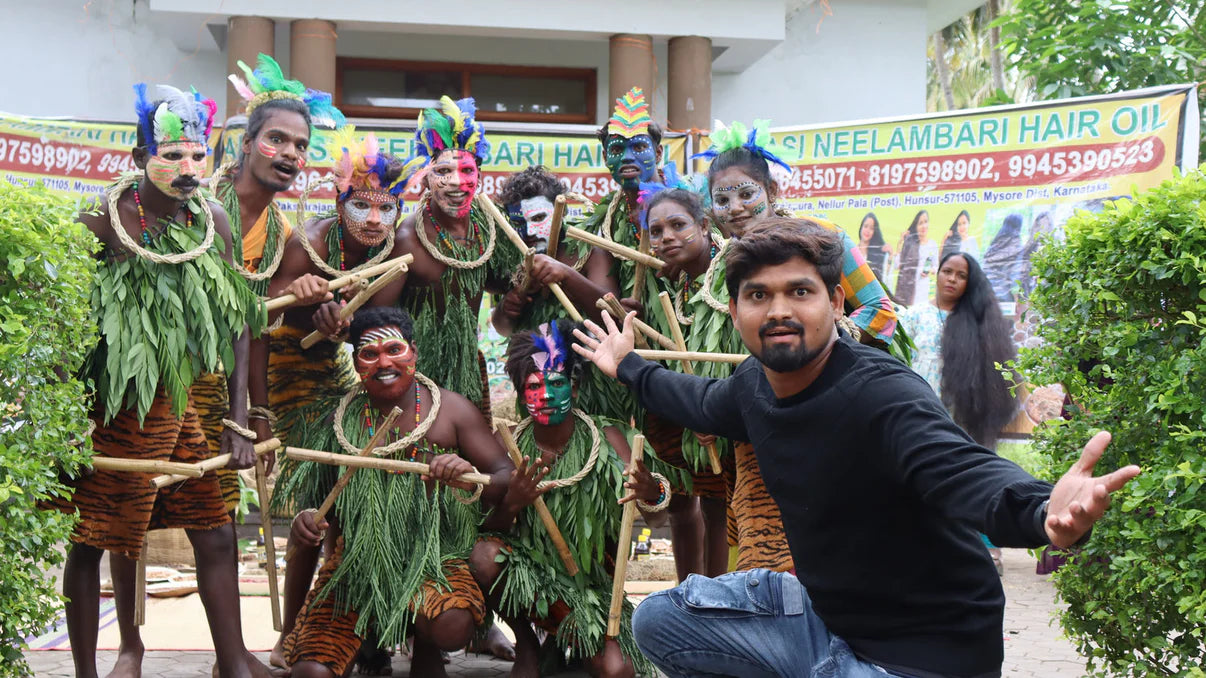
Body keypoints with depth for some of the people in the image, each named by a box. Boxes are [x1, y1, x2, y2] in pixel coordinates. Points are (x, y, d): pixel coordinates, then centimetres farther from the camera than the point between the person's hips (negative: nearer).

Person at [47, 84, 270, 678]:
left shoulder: (212, 221, 0)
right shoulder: (102, 225, -16)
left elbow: (237, 322, 4)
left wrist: (238, 422, 1)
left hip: (178, 404, 6)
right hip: (110, 408, -5)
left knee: (215, 532, 9)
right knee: (90, 541, 4)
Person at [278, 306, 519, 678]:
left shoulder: (450, 409, -1)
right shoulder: (340, 422, 4)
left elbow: (508, 477, -6)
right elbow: (327, 504, 12)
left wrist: (473, 478, -27)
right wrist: (306, 522, -11)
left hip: (435, 555, -1)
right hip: (357, 561, 1)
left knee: (452, 627, -32)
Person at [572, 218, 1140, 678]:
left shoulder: (881, 397, -28)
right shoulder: (756, 385, -2)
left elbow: (965, 471, -47)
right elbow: (706, 404, 23)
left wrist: (1043, 512, -69)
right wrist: (627, 367, 36)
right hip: (824, 609, 8)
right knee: (660, 618, 11)